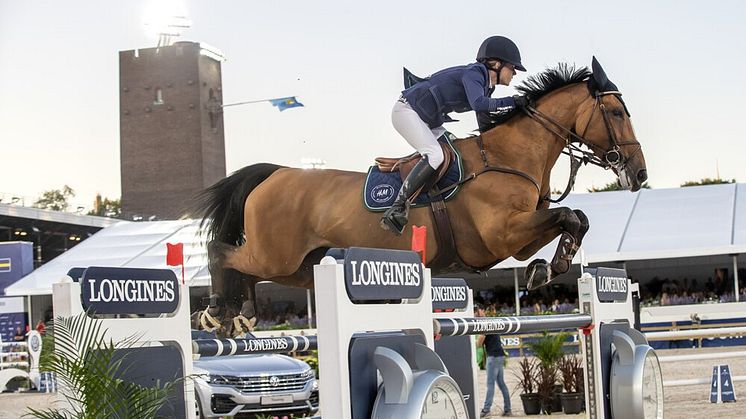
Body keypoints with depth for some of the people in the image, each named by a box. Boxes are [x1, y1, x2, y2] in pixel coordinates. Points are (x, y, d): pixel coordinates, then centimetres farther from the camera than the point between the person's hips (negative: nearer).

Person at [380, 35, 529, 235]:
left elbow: (486, 128, 18)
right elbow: (478, 104, -38)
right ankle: (396, 209, -31)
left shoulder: (485, 85, 10)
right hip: (407, 110, -11)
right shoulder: (473, 74, -18)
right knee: (435, 155, -27)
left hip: (429, 120, 11)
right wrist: (512, 102, -30)